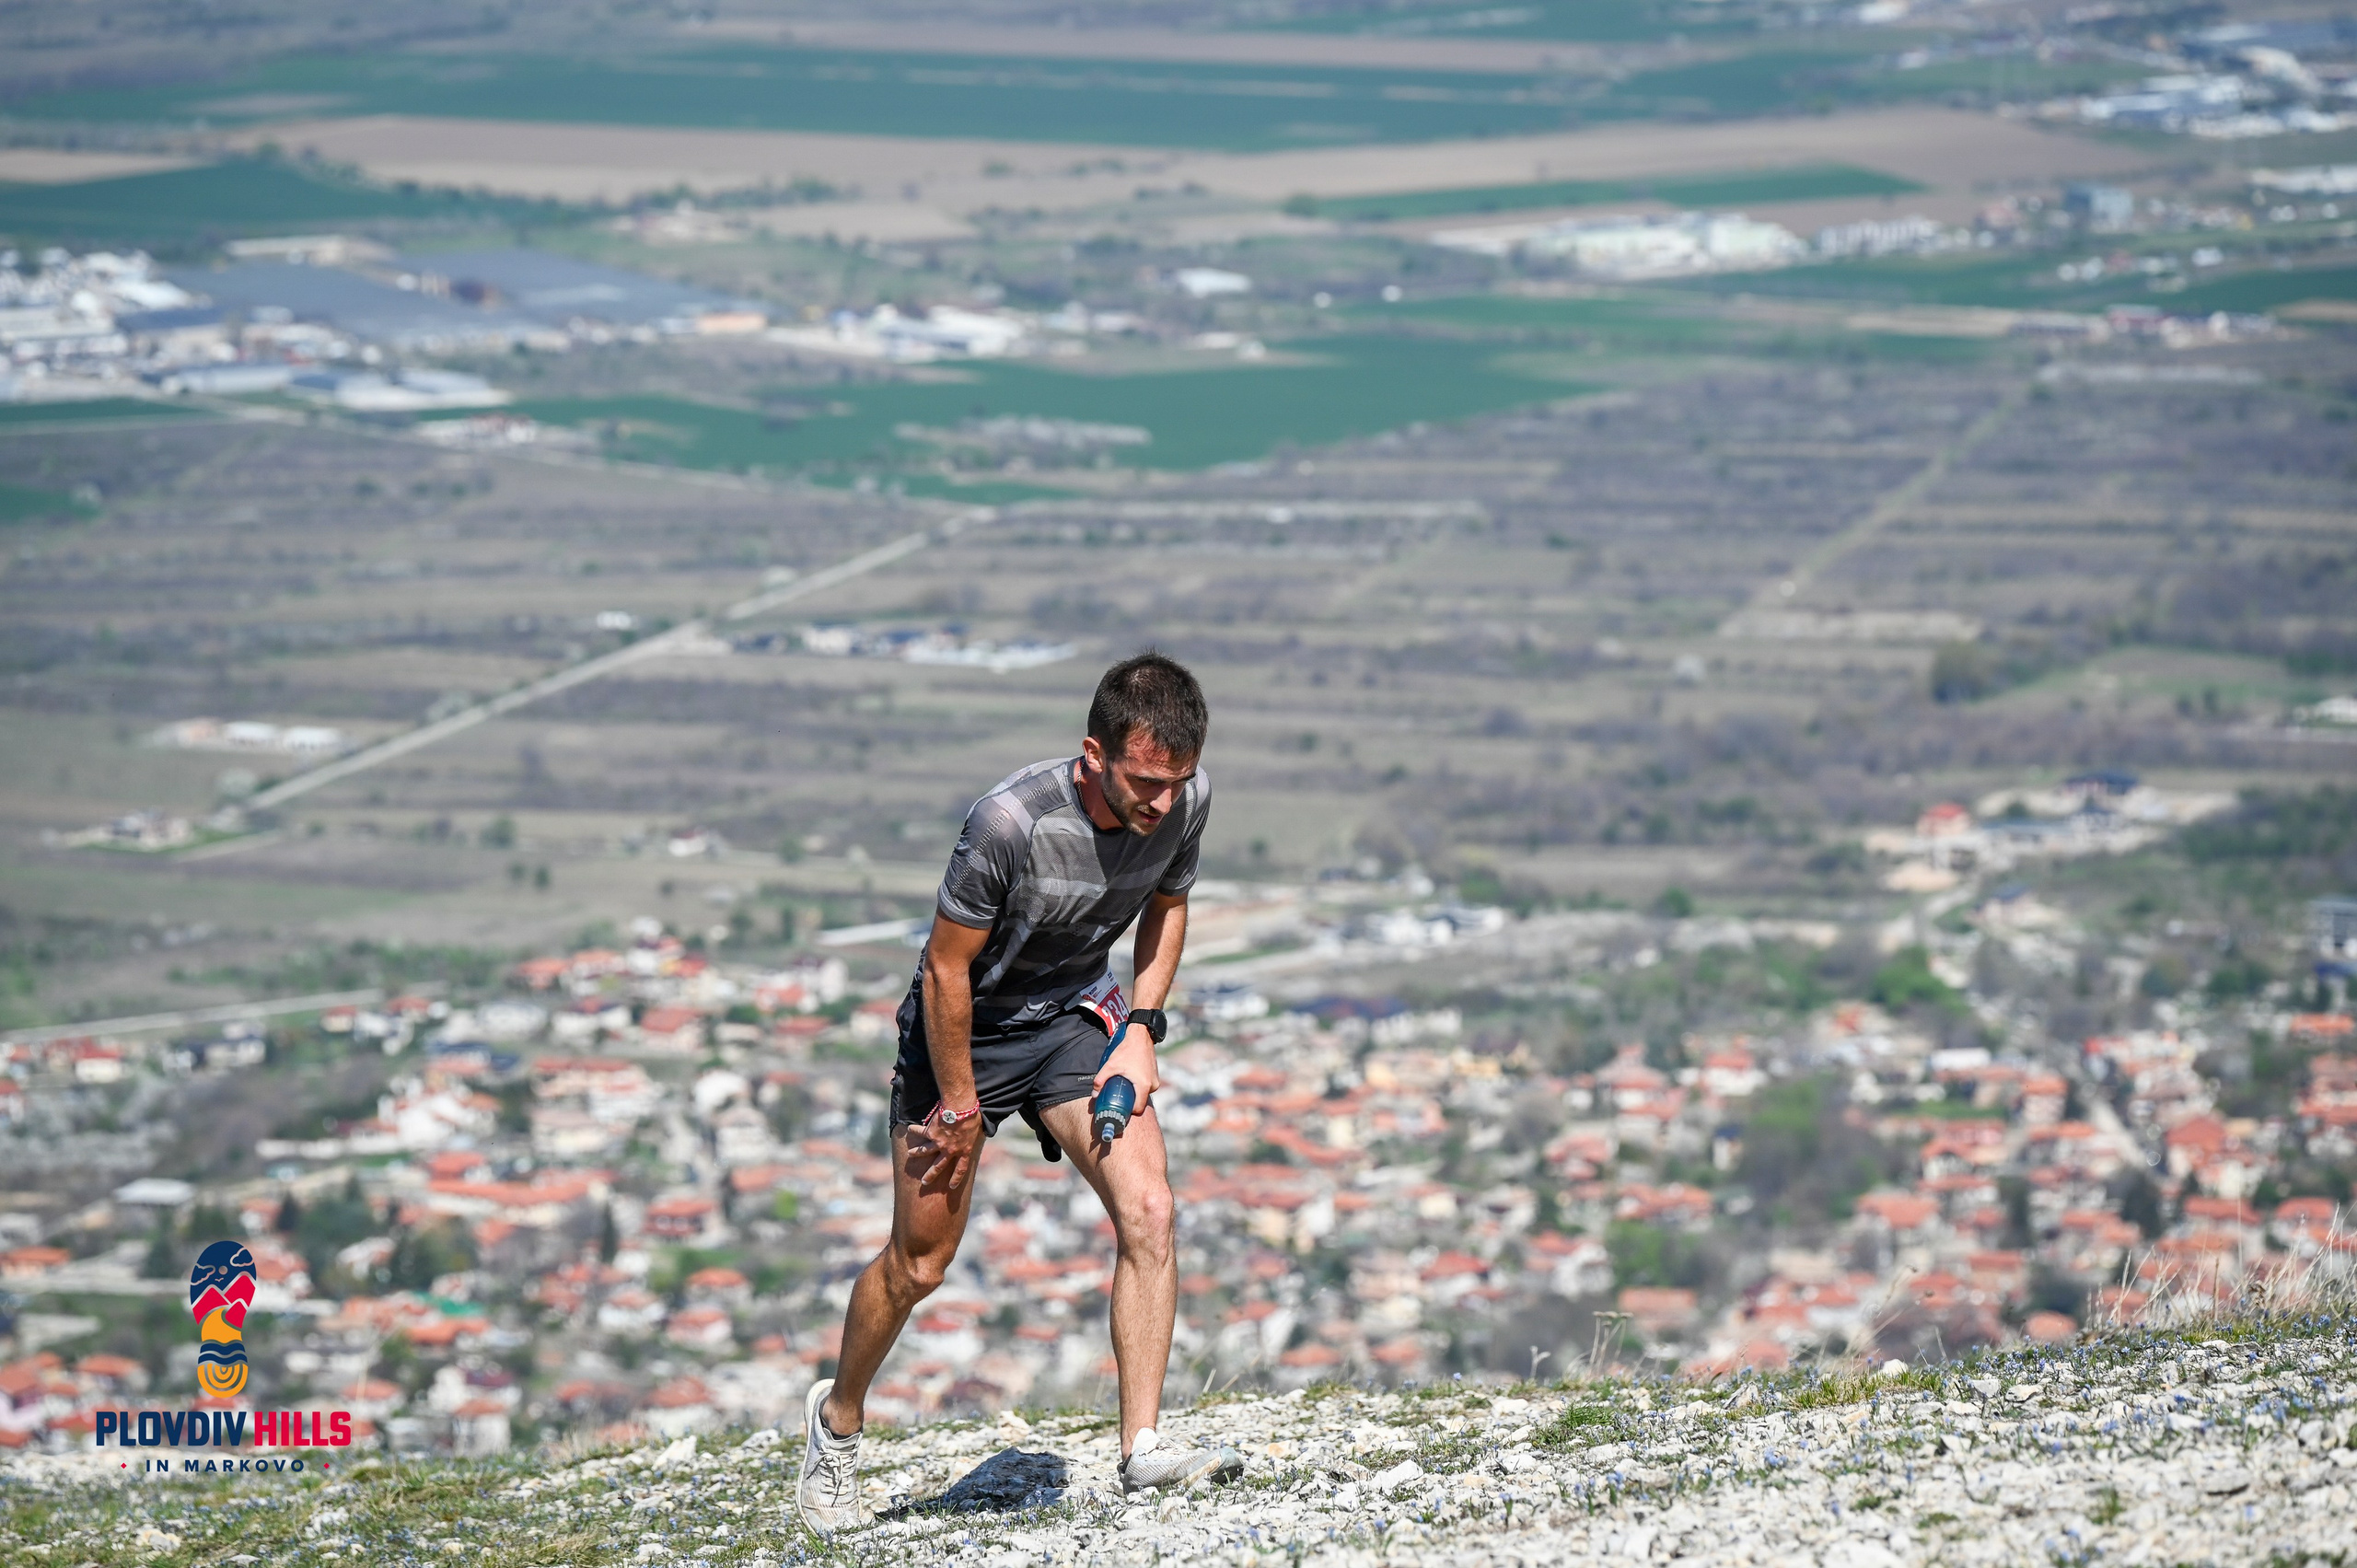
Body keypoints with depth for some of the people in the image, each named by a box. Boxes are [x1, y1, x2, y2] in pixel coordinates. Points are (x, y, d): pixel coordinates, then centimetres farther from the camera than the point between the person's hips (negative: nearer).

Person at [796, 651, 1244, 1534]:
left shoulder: (1185, 802, -18)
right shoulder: (1010, 822, -35)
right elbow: (946, 969, -22)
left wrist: (1141, 1028, -6)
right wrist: (960, 1107, -14)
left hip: (1075, 1014, 4)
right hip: (963, 1027, -4)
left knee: (1148, 1211, -17)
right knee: (919, 1263, 6)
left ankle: (1142, 1451, -12)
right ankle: (838, 1416, 34)